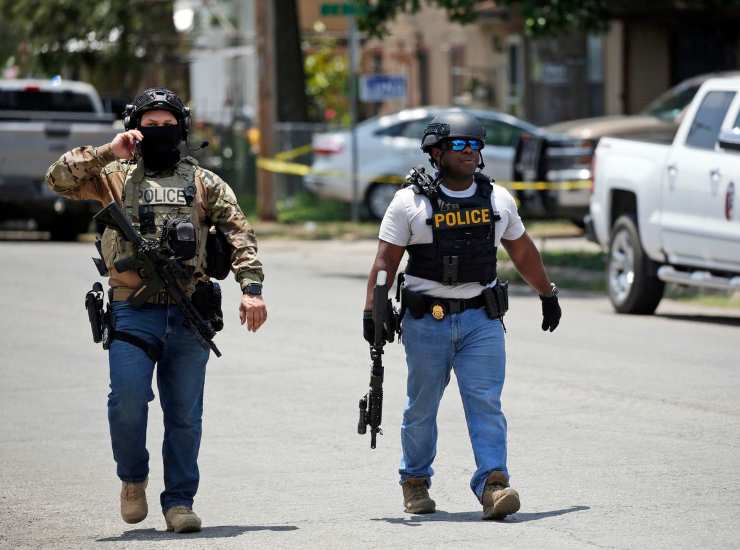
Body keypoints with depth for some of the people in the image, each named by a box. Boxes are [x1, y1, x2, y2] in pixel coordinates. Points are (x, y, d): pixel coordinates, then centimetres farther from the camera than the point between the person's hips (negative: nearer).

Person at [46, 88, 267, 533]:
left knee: (185, 414, 2)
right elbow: (60, 178, 1)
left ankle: (180, 501, 11)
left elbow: (239, 233, 8)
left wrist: (251, 287, -5)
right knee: (128, 399, -14)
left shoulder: (203, 182, 14)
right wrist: (108, 153, -6)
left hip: (189, 315, 1)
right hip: (133, 313, -1)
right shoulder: (115, 176, 12)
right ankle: (133, 479, 11)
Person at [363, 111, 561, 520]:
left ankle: (492, 484, -17)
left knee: (486, 402, -10)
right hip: (426, 321, -2)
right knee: (421, 407, 9)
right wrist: (371, 312, -12)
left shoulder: (498, 200, 9)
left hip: (482, 320, 2)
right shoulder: (410, 202, -3)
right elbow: (386, 260, -4)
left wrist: (548, 294, 29)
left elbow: (522, 252, 22)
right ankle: (415, 482, 26)